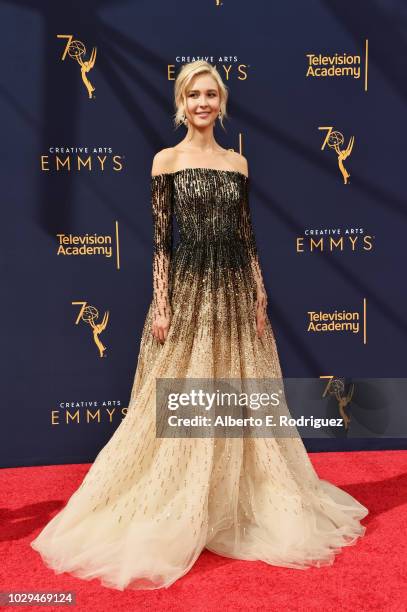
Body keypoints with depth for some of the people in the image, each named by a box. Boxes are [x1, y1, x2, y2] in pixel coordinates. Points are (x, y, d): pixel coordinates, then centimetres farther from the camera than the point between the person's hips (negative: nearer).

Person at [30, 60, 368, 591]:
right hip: (187, 290, -4)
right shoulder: (167, 160, 1)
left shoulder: (238, 163, 12)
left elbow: (248, 237, 10)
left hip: (235, 291, 4)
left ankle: (239, 505, 28)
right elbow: (160, 240, -4)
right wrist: (160, 304, -11)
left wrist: (260, 296, 5)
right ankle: (178, 515, 18)